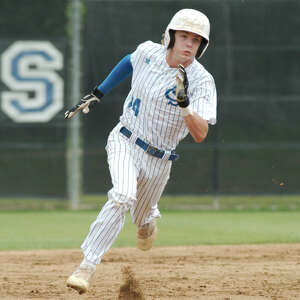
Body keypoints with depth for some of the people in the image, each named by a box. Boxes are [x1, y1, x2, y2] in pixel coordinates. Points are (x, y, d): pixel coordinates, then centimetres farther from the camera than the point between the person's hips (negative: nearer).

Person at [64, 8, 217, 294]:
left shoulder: (201, 81, -18)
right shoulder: (148, 51, -9)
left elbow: (200, 135, -27)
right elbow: (130, 62, 17)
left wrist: (185, 104, -43)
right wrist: (97, 93, 16)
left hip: (158, 160, 0)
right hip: (125, 141, 0)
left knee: (141, 218, 15)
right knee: (122, 196, -27)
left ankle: (148, 219, 54)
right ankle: (87, 265, -26)